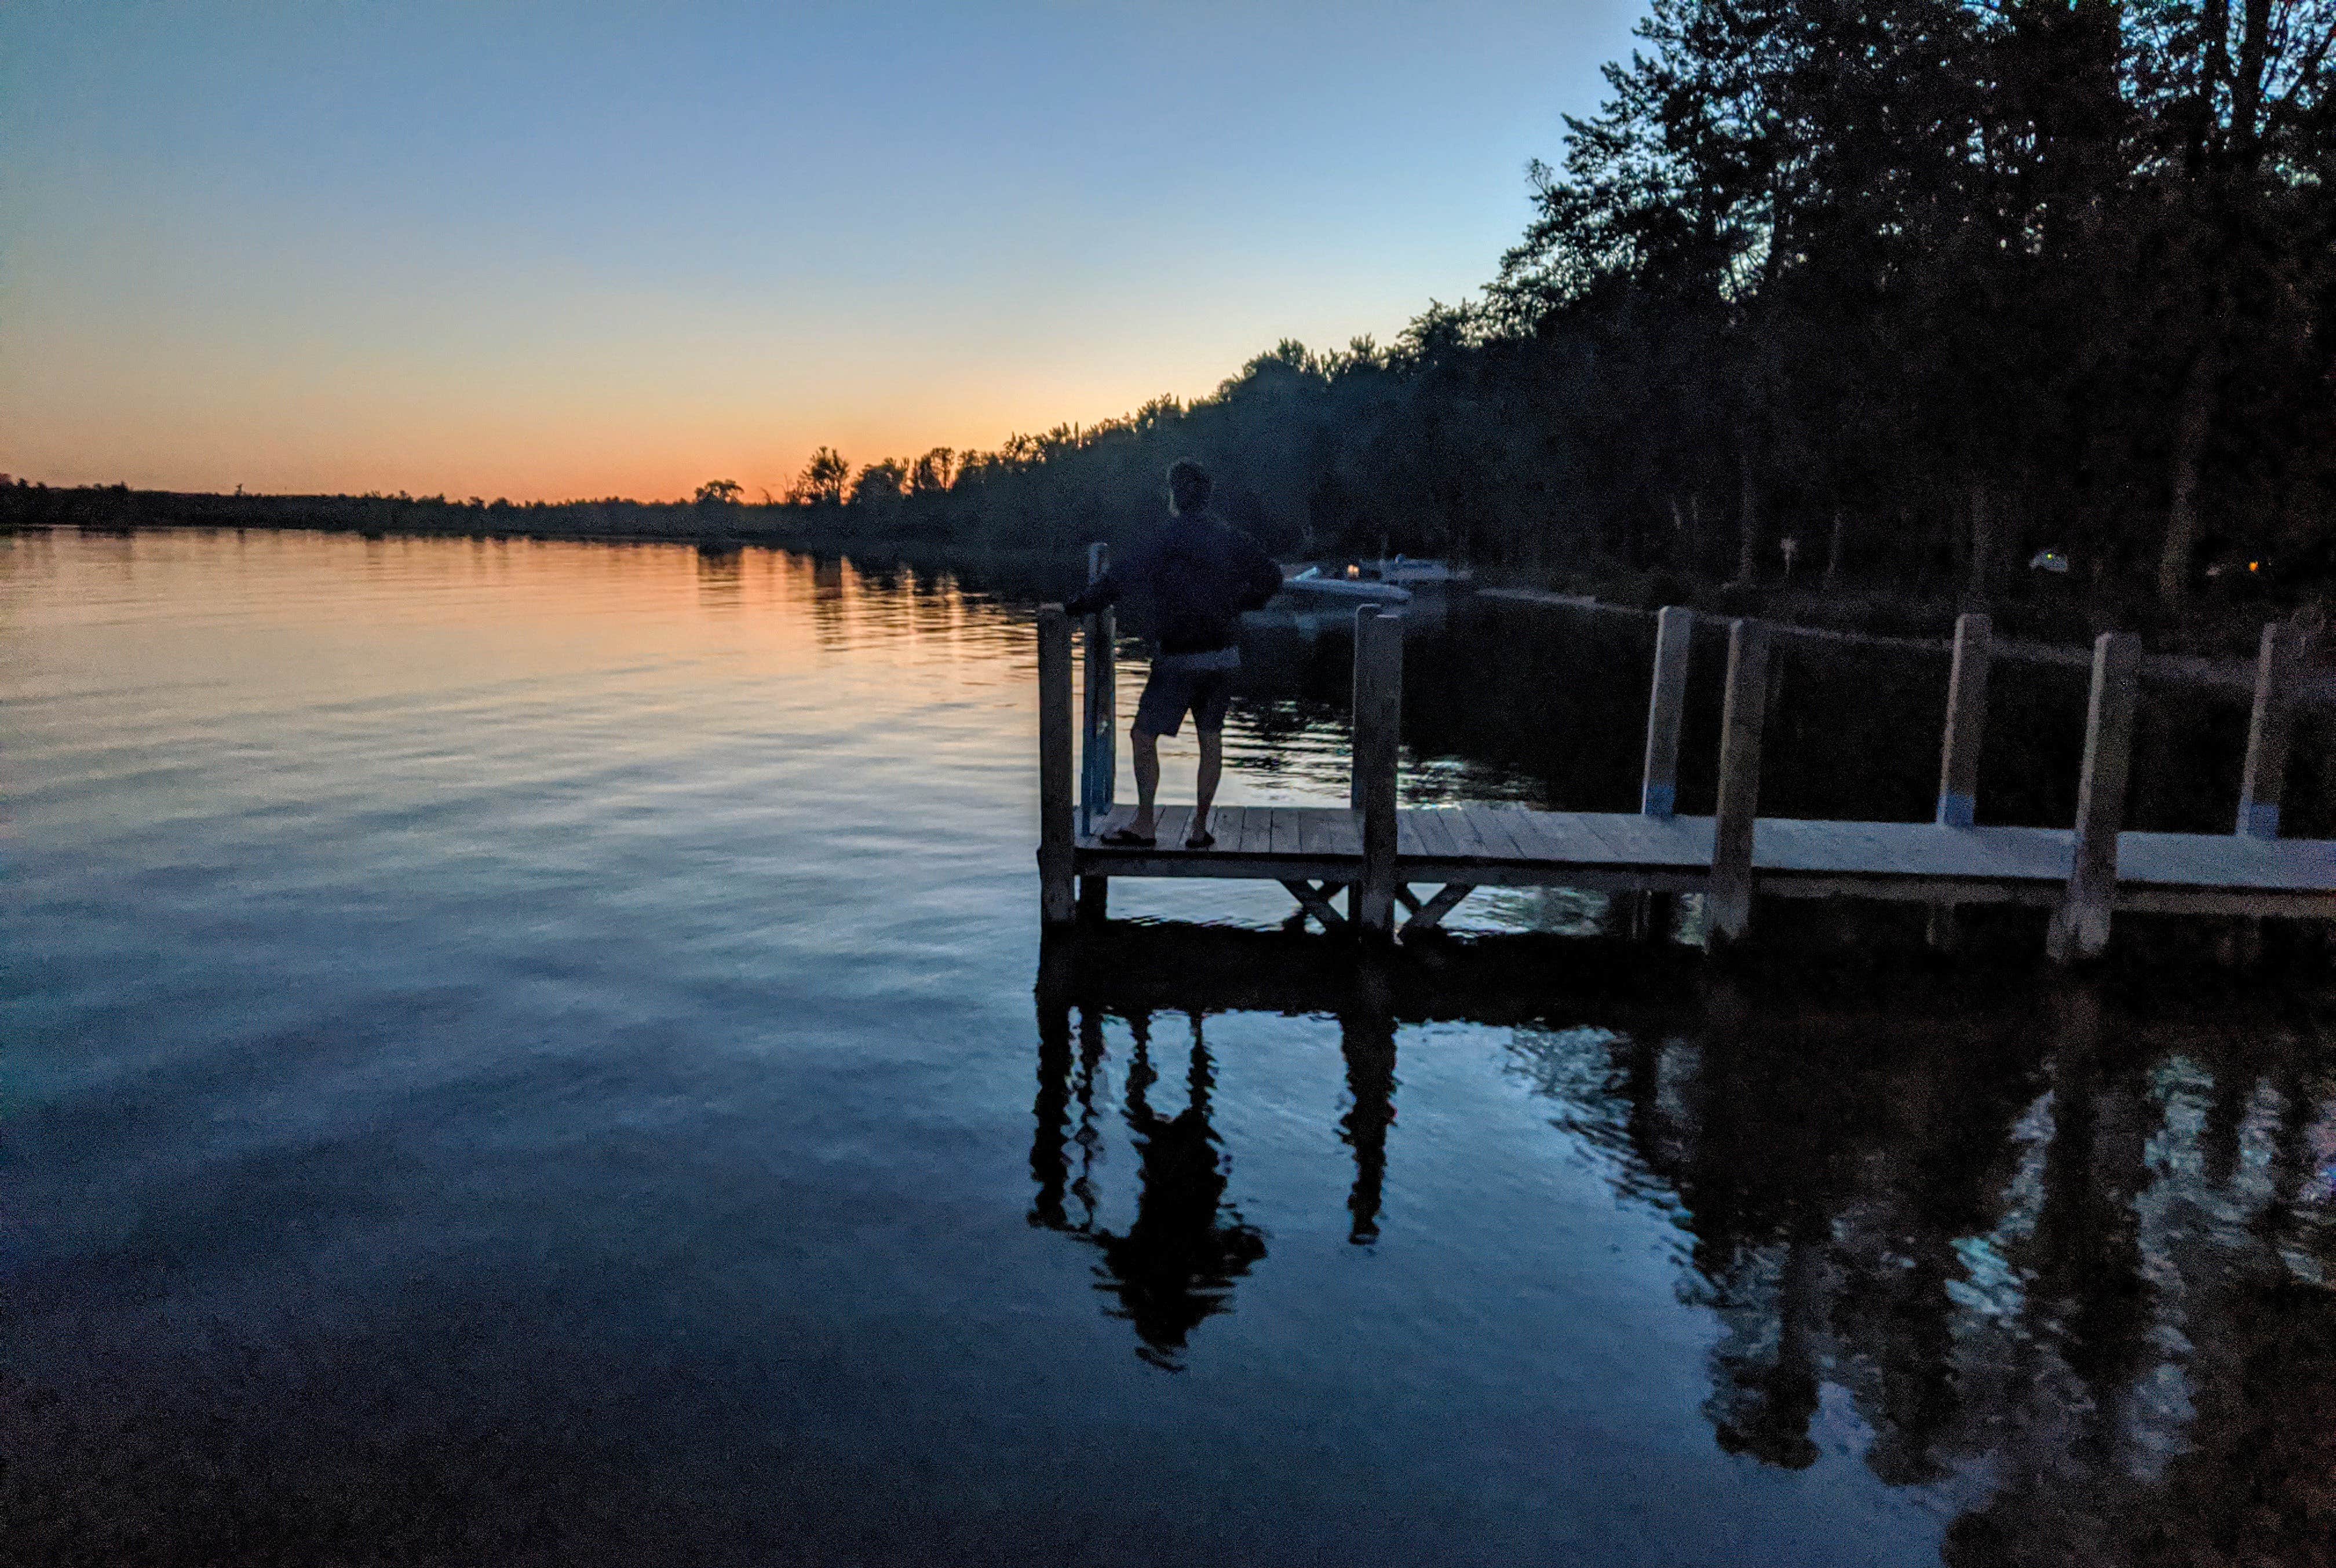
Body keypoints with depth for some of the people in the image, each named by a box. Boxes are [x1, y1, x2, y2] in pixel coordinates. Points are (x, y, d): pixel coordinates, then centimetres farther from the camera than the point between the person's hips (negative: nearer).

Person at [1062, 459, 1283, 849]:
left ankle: (1144, 826, 2)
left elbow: (1117, 580, -14)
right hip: (1225, 657, 6)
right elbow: (1271, 578, 13)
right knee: (1210, 739, 11)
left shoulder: (1167, 541, -12)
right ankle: (1199, 829, 14)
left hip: (1180, 659, -6)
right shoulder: (1232, 538, 6)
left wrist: (1075, 608, -5)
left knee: (1143, 735, 2)